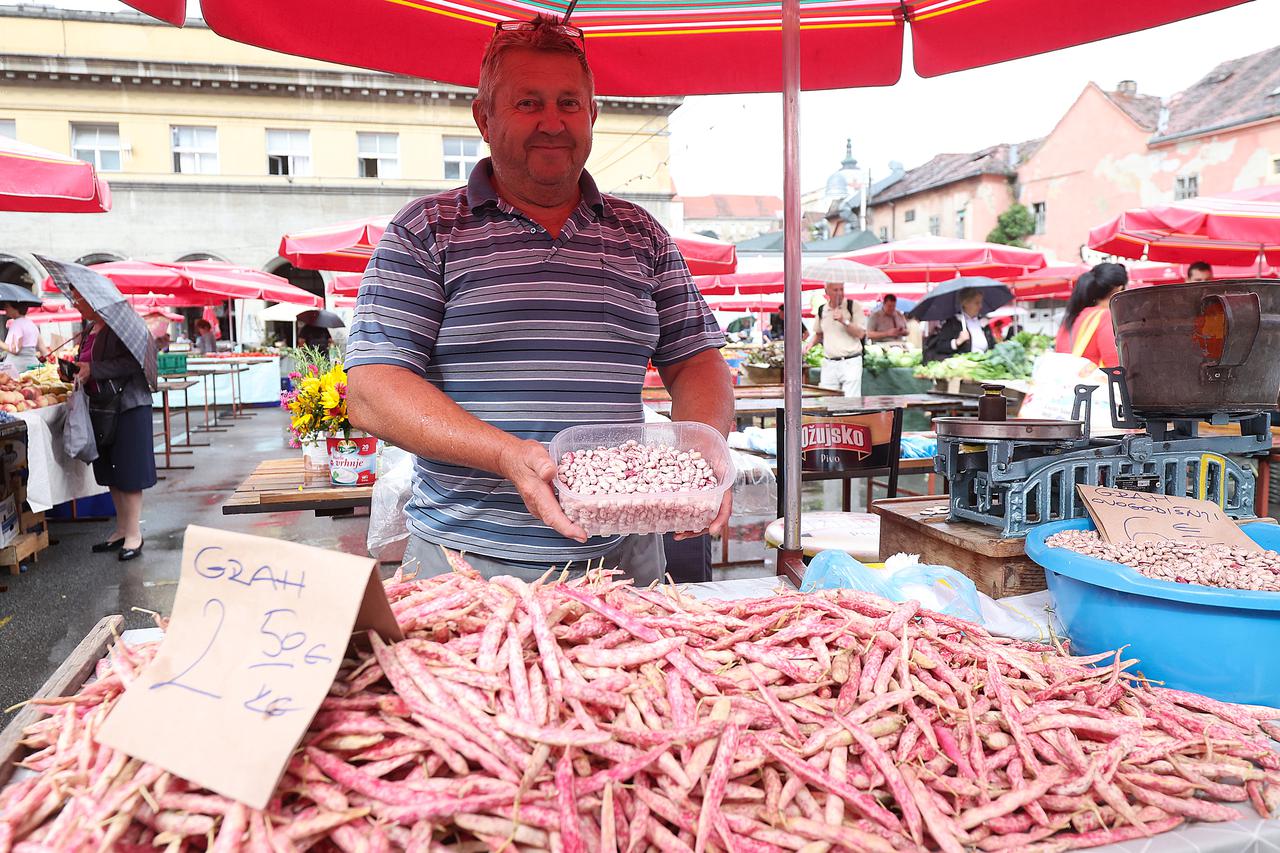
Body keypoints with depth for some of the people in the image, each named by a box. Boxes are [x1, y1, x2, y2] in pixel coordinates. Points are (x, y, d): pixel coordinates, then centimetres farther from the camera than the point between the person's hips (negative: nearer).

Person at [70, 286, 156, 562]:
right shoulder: (89, 330, 15)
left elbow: (133, 361, -21)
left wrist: (93, 370, -19)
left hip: (128, 405, -9)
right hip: (101, 405, 9)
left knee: (129, 471, -4)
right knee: (111, 472, 12)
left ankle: (134, 534, 3)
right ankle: (122, 529, 22)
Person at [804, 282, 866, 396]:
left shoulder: (853, 307, -2)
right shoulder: (821, 310, 11)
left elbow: (861, 334, -7)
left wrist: (844, 321, -18)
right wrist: (811, 343, 6)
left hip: (850, 362, -4)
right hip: (829, 364, 4)